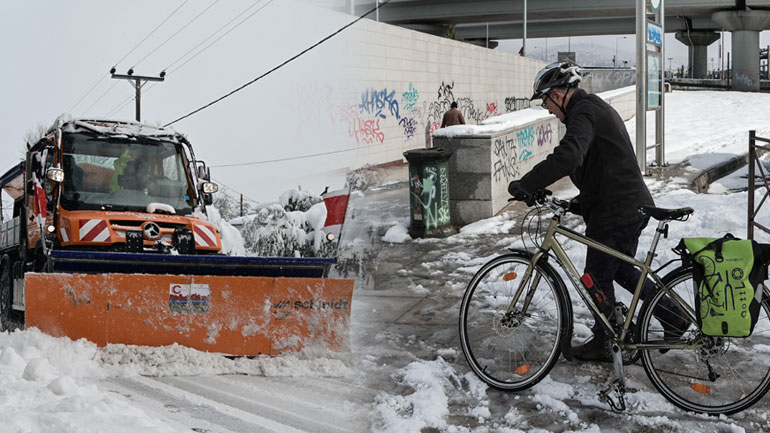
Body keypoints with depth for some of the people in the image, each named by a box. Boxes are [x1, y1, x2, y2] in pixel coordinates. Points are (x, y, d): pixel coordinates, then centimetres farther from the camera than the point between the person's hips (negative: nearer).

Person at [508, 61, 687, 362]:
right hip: (634, 206, 10)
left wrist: (525, 186, -32)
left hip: (614, 214, -10)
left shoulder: (583, 114, -17)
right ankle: (674, 318, 27)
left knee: (597, 279, 4)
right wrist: (581, 201, 17)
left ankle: (603, 343, 17)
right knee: (624, 271, 23)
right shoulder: (598, 108, 18)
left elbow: (567, 157, -36)